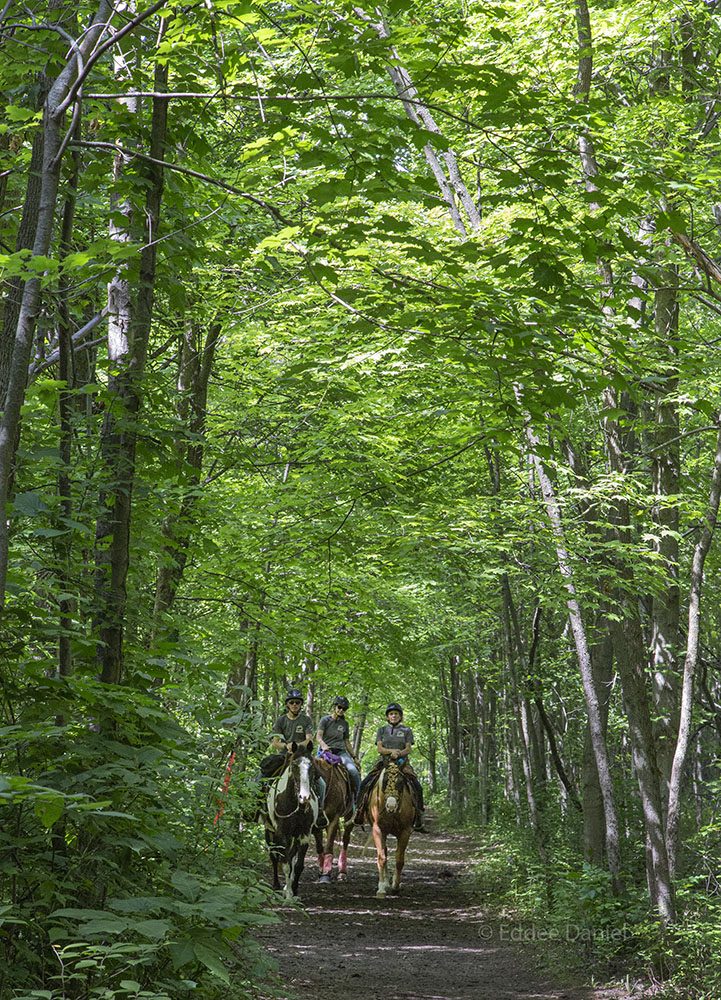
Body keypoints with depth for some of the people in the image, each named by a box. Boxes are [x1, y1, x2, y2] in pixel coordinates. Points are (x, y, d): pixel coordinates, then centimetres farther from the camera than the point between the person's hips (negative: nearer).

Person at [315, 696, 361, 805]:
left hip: (341, 752, 2)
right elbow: (318, 736, -7)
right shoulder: (325, 720, 6)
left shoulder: (345, 724, 18)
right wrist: (323, 745, -28)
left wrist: (354, 758, 20)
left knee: (353, 771, -25)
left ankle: (358, 799, -14)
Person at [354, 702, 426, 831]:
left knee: (417, 787, -21)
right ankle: (359, 812, -7)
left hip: (401, 762, -1)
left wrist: (399, 753, -21)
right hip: (384, 761, 1)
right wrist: (391, 751, -18)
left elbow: (408, 748, 1)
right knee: (364, 784, -18)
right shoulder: (382, 730, 14)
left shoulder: (407, 730, 12)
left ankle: (418, 817, -11)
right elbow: (379, 748, 3)